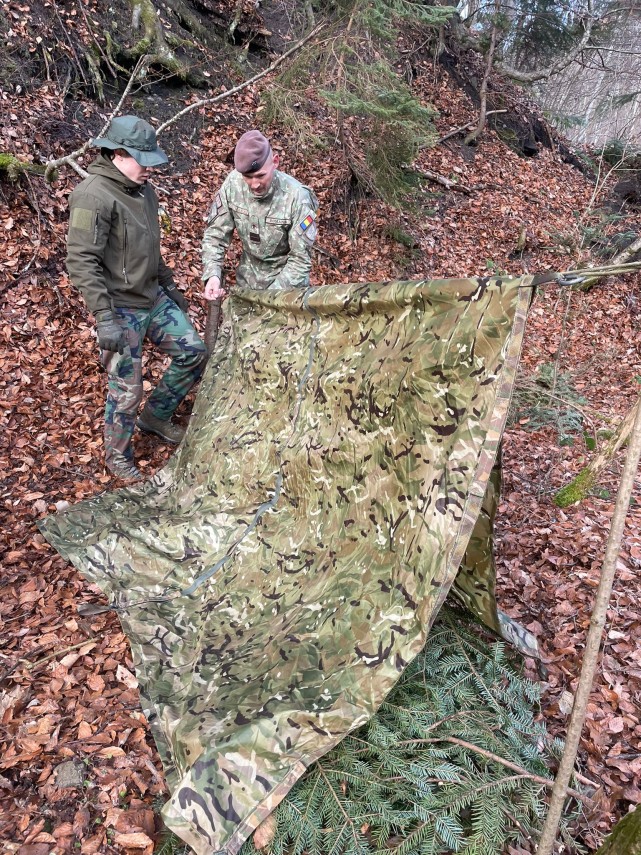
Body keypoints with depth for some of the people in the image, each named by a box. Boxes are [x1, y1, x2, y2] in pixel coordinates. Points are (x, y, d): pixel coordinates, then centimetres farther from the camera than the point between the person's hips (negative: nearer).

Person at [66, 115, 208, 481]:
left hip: (154, 298, 8)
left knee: (194, 353, 11)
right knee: (127, 390, 0)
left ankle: (157, 416, 30)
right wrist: (104, 318, -27)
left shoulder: (144, 189, 8)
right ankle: (118, 457, 24)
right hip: (121, 309, -8)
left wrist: (170, 285, 22)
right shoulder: (94, 196, -19)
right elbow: (81, 261, -23)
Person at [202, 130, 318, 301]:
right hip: (247, 278, 3)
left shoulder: (297, 197, -28)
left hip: (287, 280, -3)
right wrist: (212, 274, -27)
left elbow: (300, 259, -23)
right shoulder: (233, 183, -19)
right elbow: (216, 233, -9)